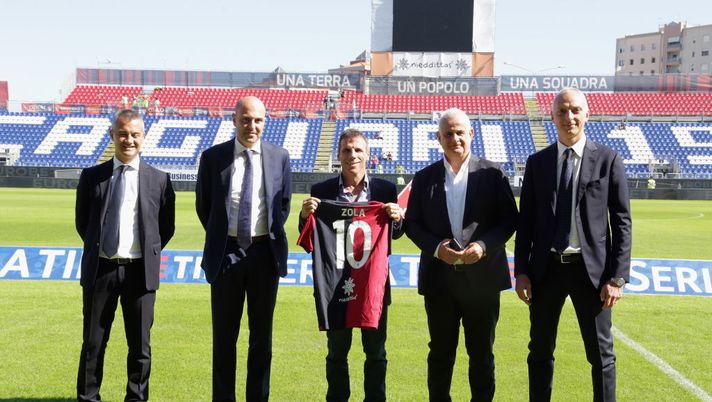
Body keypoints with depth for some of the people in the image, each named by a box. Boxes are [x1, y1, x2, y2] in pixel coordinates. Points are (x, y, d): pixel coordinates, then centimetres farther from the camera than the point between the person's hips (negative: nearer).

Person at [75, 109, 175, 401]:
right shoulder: (92, 176, 3)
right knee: (93, 343, 8)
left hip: (140, 271, 0)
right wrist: (97, 248, 10)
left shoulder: (159, 180, 0)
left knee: (140, 345, 8)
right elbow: (81, 221, 13)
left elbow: (167, 226, 8)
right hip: (100, 268, 1)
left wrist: (148, 254, 6)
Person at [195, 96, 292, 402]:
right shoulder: (213, 157, 0)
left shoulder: (279, 157, 2)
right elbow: (203, 204, 9)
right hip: (226, 253, -1)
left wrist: (270, 237, 6)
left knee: (262, 336, 8)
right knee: (224, 336, 7)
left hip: (265, 252, 1)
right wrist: (219, 238, 9)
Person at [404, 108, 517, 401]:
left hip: (482, 277, -1)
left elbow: (509, 219, -1)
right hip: (439, 277, 1)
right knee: (440, 353, 10)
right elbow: (412, 223, 5)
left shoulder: (492, 174, 0)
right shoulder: (424, 178, 6)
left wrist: (484, 245, -16)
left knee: (482, 353, 9)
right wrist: (436, 248, -12)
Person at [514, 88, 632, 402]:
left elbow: (621, 223, -3)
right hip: (546, 269, 2)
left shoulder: (608, 160, -1)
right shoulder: (537, 163, 5)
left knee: (601, 355, 6)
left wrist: (617, 276, -9)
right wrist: (521, 271, 0)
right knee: (540, 352, 13)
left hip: (590, 269, -2)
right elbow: (526, 221, 7)